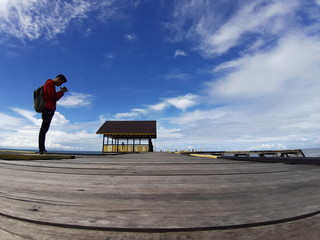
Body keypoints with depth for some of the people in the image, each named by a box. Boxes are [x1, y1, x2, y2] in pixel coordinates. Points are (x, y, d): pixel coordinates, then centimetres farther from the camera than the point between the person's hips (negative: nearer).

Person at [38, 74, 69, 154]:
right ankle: (42, 149, -15)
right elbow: (52, 96, -13)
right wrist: (61, 92, -2)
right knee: (44, 129, -13)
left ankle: (42, 149, 6)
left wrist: (61, 92, 16)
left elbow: (54, 98, 24)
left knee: (44, 129, 5)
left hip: (47, 109, 10)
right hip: (48, 109, -10)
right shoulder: (50, 83, -1)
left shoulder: (50, 84, 29)